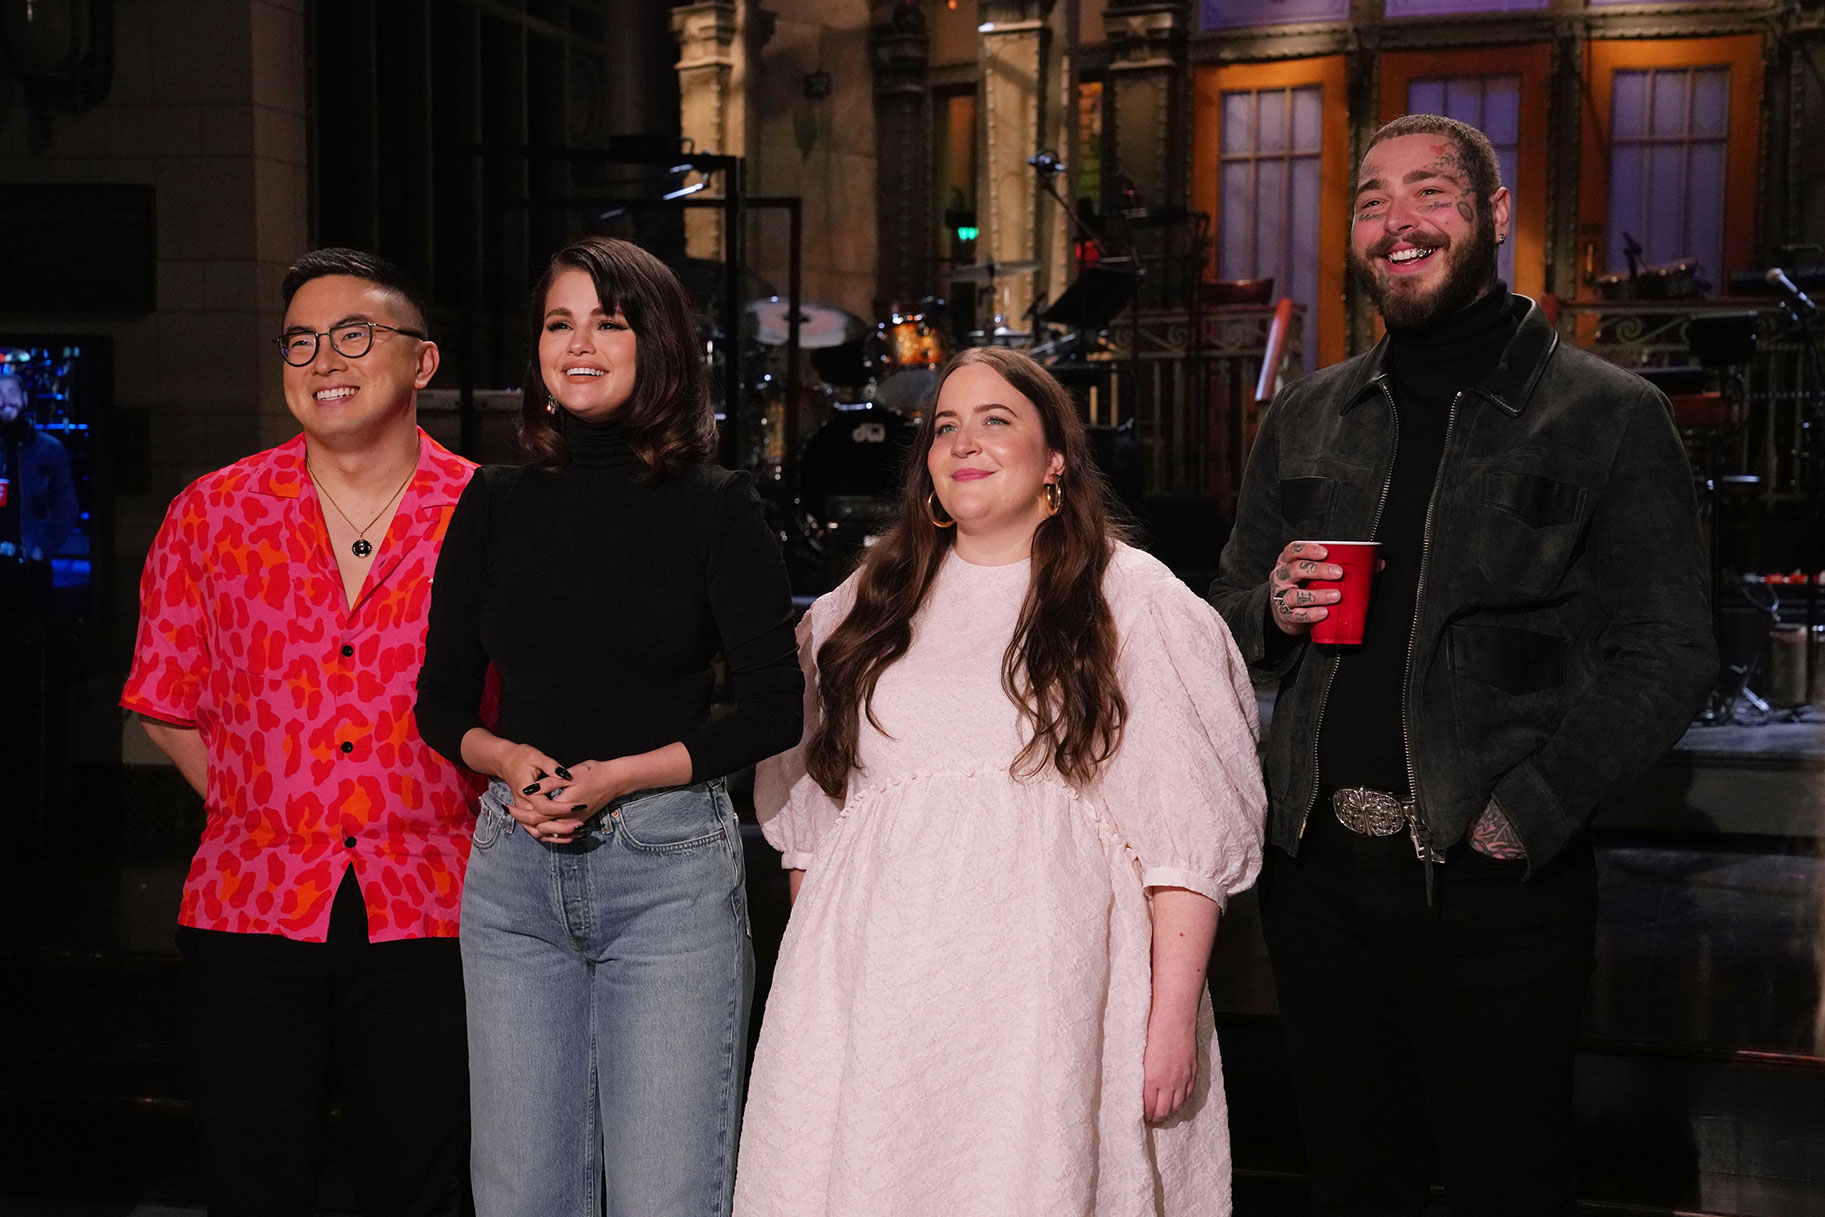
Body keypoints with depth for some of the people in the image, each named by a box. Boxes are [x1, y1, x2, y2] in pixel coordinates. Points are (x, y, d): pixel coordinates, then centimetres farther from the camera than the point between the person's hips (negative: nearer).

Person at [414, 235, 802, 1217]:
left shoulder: (715, 508, -1)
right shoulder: (495, 504, 8)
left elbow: (773, 707, -3)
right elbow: (440, 701, 12)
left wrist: (616, 777, -12)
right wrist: (510, 760, -9)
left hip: (669, 867, -3)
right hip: (514, 865, 3)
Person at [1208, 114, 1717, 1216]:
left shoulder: (1610, 415, -4)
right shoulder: (1305, 416, 12)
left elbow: (1668, 655, -9)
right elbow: (1231, 616, 19)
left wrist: (1526, 816, -17)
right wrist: (1272, 610, -5)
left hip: (1498, 885, -4)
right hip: (1320, 869, 4)